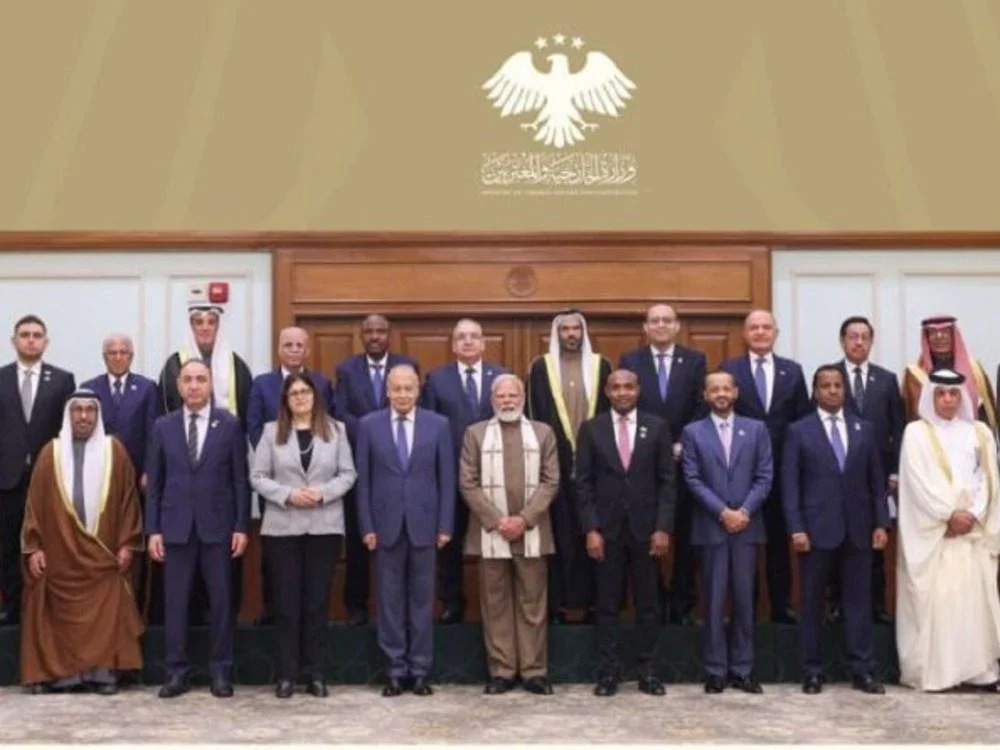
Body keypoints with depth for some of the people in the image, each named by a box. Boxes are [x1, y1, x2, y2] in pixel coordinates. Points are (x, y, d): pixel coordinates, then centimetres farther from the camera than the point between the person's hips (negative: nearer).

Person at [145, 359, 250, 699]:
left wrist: (241, 526, -4)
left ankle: (221, 672, 12)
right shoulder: (163, 426, 5)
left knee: (221, 601, 3)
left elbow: (240, 479, 1)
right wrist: (153, 529, 0)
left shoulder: (229, 424, 1)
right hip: (176, 526, 1)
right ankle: (176, 672, 11)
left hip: (217, 525, -1)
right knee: (175, 602, 4)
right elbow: (154, 482, 6)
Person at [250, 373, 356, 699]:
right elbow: (258, 477, 0)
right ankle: (287, 674, 8)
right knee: (288, 601, 1)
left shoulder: (336, 430, 6)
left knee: (318, 600, 4)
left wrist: (323, 492, -14)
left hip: (325, 526, 1)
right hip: (283, 527, 0)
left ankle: (315, 673, 11)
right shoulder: (272, 431, 5)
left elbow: (348, 474, 3)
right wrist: (287, 494, -14)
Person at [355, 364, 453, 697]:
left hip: (423, 523, 0)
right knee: (390, 599, 5)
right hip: (386, 524, 0)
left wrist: (445, 525, -3)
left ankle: (419, 670, 14)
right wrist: (367, 526, -3)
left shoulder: (438, 425, 2)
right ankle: (396, 670, 13)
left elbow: (447, 478, 2)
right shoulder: (369, 425, 2)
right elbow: (363, 480, 2)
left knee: (422, 599, 6)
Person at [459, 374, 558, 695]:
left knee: (533, 604, 3)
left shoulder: (543, 432, 9)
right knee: (495, 604, 3)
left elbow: (550, 481, 2)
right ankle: (501, 671, 9)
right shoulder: (475, 433, 7)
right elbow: (468, 483, 0)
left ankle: (534, 671, 9)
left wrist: (525, 518, -10)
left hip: (531, 533, 0)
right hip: (491, 533, 0)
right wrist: (495, 520, -10)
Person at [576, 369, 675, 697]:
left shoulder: (657, 427, 3)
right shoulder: (591, 429, 2)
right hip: (606, 529, 0)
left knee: (647, 604, 6)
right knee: (608, 604, 5)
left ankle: (648, 672, 13)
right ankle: (608, 672, 11)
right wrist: (591, 529, -7)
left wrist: (663, 528, -7)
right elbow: (583, 483, 0)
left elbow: (667, 481, 1)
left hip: (646, 529, 0)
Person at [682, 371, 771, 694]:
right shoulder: (693, 432, 4)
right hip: (711, 526, -1)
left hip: (747, 525, 1)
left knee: (744, 599, 5)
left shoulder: (756, 429, 8)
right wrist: (723, 512, -12)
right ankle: (716, 671, 7)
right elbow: (693, 480, -3)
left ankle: (742, 670, 12)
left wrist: (744, 511, -10)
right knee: (714, 600, 1)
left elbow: (765, 476, 2)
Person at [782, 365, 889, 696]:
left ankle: (863, 670, 8)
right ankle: (812, 671, 11)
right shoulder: (799, 431, 2)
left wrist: (880, 523, 2)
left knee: (859, 600, 4)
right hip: (816, 529, -2)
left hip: (857, 529, 2)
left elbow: (876, 481, 10)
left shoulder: (864, 430, 10)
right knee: (812, 602, 4)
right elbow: (790, 484, -2)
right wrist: (796, 528, -10)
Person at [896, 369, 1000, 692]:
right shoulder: (916, 432, 2)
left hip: (974, 528, 3)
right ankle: (929, 670, -2)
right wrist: (950, 515, -13)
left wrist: (972, 514, -9)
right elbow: (920, 481, -6)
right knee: (932, 598, -5)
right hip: (932, 528, -3)